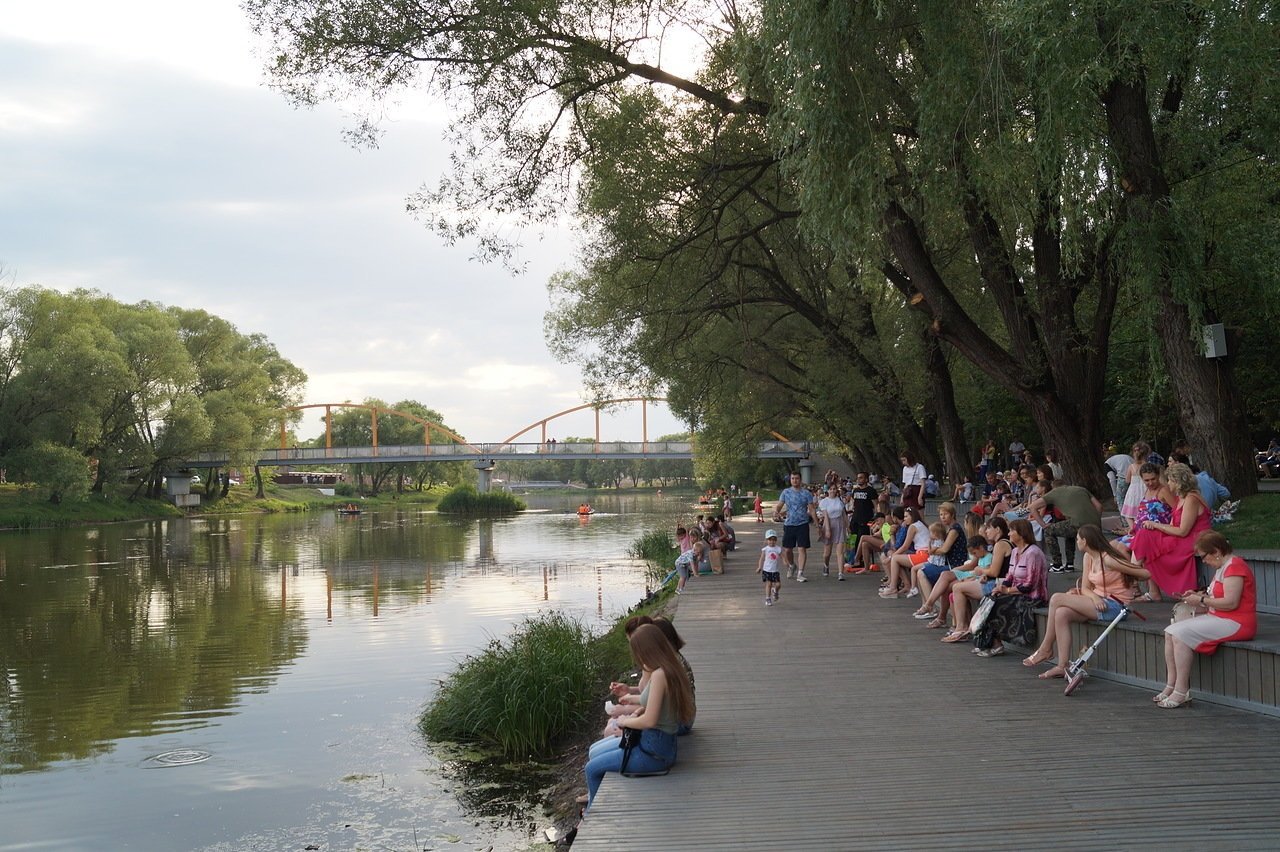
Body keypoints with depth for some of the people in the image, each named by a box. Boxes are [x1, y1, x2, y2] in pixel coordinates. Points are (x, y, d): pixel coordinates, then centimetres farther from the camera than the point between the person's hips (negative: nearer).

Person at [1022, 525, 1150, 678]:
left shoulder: (1108, 559, -17)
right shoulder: (1088, 557, 11)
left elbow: (1145, 573, -18)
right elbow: (1085, 588, 7)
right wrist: (1094, 597, -14)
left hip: (1113, 606, -8)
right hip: (1098, 601, 8)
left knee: (1056, 599, -14)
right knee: (1061, 614, -14)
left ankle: (1045, 648, -3)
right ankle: (1063, 666, -12)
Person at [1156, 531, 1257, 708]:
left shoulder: (1234, 566, -14)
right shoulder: (1222, 568, 20)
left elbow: (1231, 602, -23)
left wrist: (1202, 600, -12)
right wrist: (1198, 597, 7)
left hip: (1235, 623, -11)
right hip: (1217, 619, 11)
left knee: (1181, 634, -21)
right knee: (1170, 632, -1)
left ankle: (1181, 692, -18)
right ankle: (1171, 686, -6)